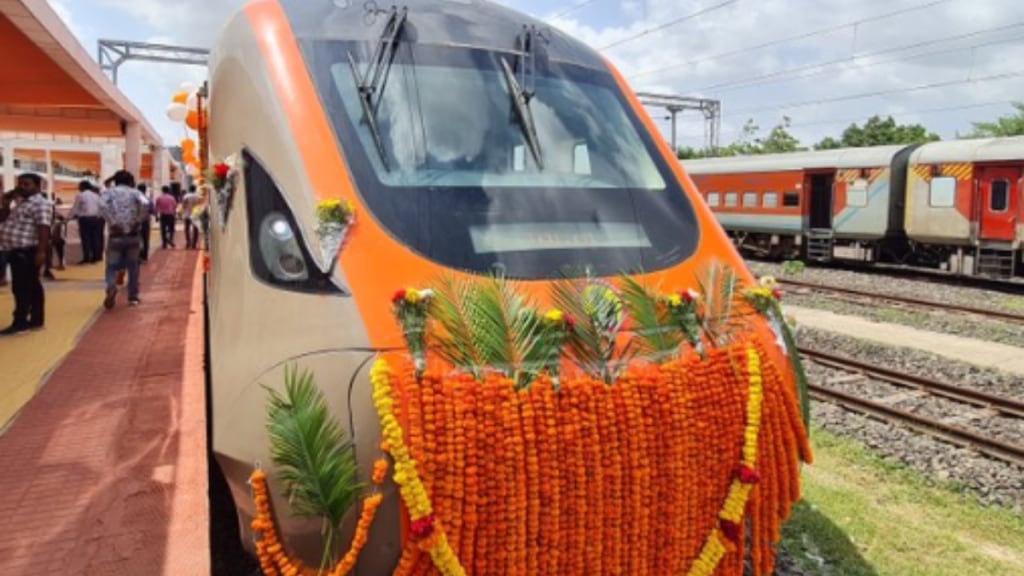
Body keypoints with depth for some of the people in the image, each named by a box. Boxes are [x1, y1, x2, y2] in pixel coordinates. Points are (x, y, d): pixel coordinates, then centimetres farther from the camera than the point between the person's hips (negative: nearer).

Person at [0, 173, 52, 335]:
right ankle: (36, 320, 16)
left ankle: (20, 323, -5)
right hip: (17, 251, 10)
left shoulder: (40, 203, -12)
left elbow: (43, 228, -22)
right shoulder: (20, 203, 21)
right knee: (31, 286, 11)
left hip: (27, 252, -10)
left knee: (22, 287, -8)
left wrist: (41, 251, -29)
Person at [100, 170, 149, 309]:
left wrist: (112, 223, -11)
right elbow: (145, 204, -16)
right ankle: (133, 297, 17)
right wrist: (138, 221, -8)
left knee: (112, 265, 7)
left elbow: (102, 206, -14)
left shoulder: (110, 191, 7)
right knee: (133, 266, 15)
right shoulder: (135, 192, 6)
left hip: (116, 235, 0)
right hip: (132, 235, 0)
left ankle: (111, 287, -22)